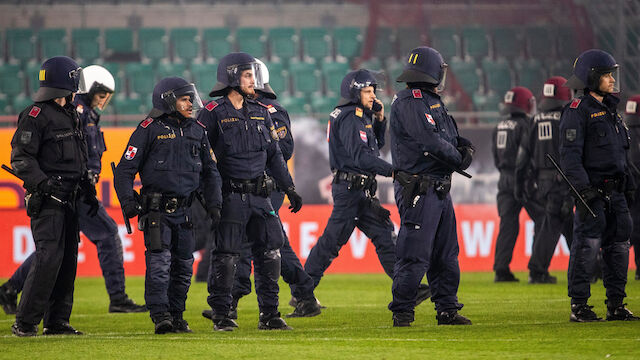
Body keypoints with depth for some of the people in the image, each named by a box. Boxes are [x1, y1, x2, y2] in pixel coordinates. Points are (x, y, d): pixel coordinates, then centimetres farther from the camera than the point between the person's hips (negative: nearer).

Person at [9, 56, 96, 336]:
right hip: (47, 200, -9)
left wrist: (88, 191, 23)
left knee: (67, 259, 8)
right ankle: (25, 323, -14)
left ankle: (57, 321, 13)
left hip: (69, 200, 9)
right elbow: (21, 158, -14)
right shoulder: (36, 115, -9)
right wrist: (43, 183, -24)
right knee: (49, 257, -16)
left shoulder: (70, 116, 19)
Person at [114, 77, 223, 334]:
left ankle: (177, 317, 16)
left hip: (184, 211, 5)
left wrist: (213, 204, 11)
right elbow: (126, 169, -3)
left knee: (184, 265, 6)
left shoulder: (197, 131, 12)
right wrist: (128, 201, -15)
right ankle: (160, 316, -13)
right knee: (160, 261, -14)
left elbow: (210, 171, 21)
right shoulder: (150, 129, -4)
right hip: (156, 208, -5)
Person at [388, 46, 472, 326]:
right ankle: (402, 312, -3)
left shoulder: (432, 100, 18)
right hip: (418, 190, -10)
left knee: (446, 253, 13)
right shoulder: (409, 101, -13)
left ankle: (447, 309, 20)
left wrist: (464, 146, -2)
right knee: (415, 254, -9)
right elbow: (430, 141, -21)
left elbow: (448, 135, 19)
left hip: (439, 189, 10)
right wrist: (459, 159, -9)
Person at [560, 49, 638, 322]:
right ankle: (579, 306, -5)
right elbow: (570, 154, -15)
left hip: (615, 191, 8)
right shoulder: (578, 110, -8)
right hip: (592, 191, -8)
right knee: (587, 246, -9)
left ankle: (616, 304, 13)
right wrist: (583, 187, -22)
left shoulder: (609, 110, 20)